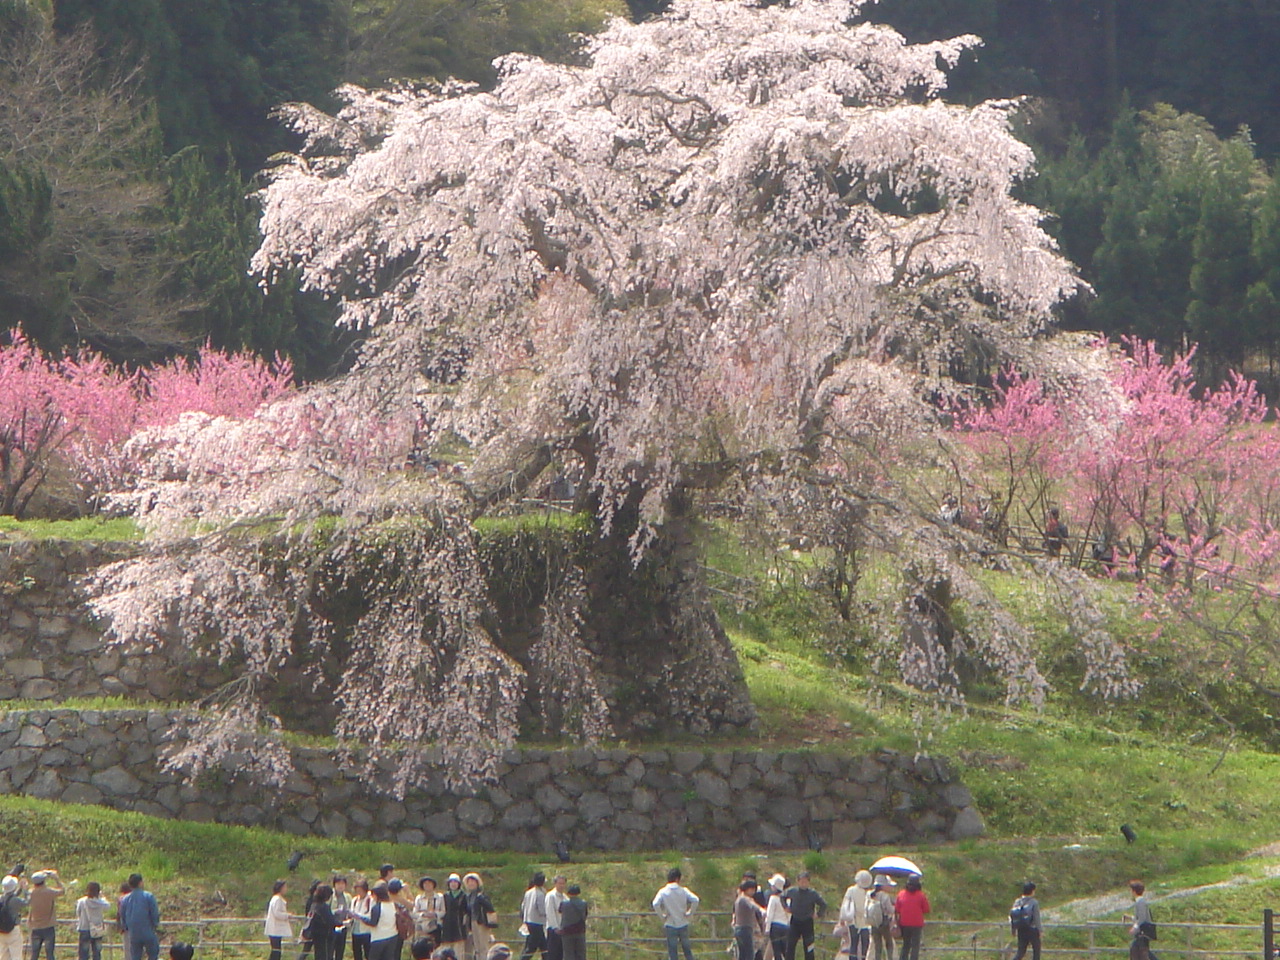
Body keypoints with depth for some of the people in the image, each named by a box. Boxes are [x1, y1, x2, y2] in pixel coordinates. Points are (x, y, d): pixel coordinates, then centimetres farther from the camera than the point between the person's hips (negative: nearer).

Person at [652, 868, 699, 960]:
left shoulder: (663, 892, -6)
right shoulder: (683, 891, -4)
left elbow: (656, 904, -22)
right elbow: (695, 900, -16)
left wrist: (662, 916, -8)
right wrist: (689, 913, -3)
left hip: (670, 925, -1)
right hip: (683, 925, 1)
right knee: (687, 950, 13)